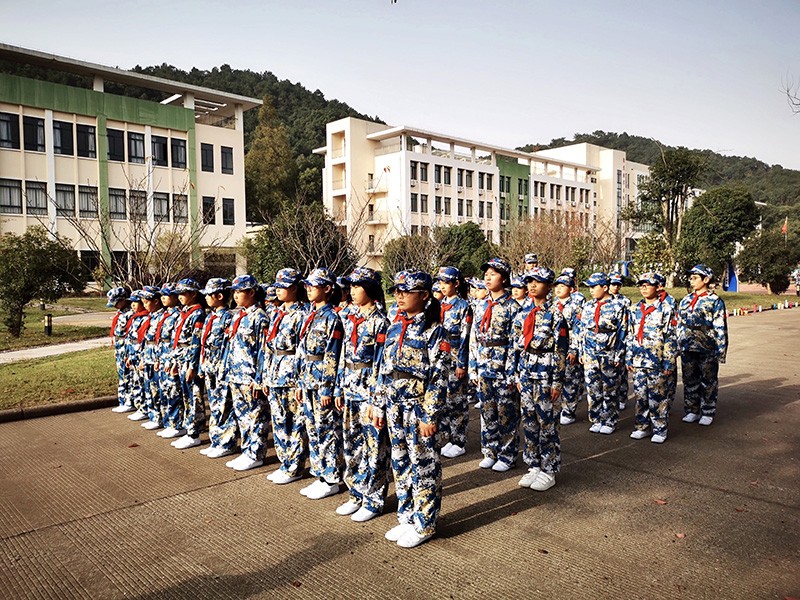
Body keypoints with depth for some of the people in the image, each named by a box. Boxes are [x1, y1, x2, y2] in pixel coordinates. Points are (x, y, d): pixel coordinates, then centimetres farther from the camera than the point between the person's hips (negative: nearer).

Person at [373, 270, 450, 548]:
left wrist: (430, 416, -17)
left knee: (424, 467, 5)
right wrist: (379, 406, 11)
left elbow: (439, 378, -14)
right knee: (401, 465, 16)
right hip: (395, 408, 7)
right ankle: (406, 518, 31)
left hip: (419, 409, -7)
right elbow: (383, 370, 12)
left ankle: (424, 524, 20)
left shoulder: (434, 332, -11)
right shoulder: (395, 328, 8)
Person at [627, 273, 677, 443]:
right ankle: (641, 427, 22)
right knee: (640, 395, 10)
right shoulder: (636, 309, 11)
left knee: (658, 397, 3)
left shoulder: (665, 309, -4)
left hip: (657, 362, -5)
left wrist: (669, 362, -10)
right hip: (638, 361, 5)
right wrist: (629, 358, 11)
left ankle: (659, 430, 14)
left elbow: (670, 338, -7)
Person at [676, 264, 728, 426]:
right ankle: (692, 411, 22)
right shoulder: (685, 300, 10)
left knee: (708, 382, 6)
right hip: (687, 349, 5)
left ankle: (708, 413, 17)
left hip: (707, 349, -5)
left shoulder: (715, 301, -6)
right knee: (690, 381, 11)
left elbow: (721, 328, -8)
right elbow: (679, 325, 15)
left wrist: (721, 351, -11)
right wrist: (678, 346, 13)